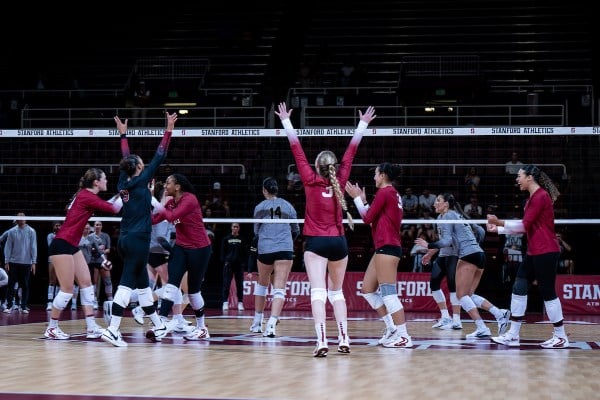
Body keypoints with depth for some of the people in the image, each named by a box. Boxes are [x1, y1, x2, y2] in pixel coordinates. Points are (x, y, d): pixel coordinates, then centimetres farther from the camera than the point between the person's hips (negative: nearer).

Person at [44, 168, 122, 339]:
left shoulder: (86, 195, 11)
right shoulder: (87, 197, -15)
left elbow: (106, 205, 27)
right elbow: (114, 209, -13)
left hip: (72, 246, 10)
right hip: (61, 245, -10)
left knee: (86, 283, 6)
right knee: (67, 290, -5)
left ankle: (91, 327, 6)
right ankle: (52, 328, 7)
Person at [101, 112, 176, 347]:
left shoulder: (123, 183, 9)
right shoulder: (141, 181, -8)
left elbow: (126, 159, 25)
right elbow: (159, 158, -7)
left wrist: (123, 135, 35)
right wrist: (169, 131, -2)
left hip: (125, 240, 8)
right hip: (138, 240, -8)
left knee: (142, 283, 16)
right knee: (127, 284, -11)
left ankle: (157, 324, 28)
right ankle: (112, 329, -18)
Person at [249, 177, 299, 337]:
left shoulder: (260, 207, 4)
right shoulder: (287, 206, 8)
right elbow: (296, 231, 18)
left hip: (264, 249, 1)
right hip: (285, 249, 0)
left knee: (262, 283, 21)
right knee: (279, 288, -5)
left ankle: (257, 322, 28)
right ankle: (271, 324, -21)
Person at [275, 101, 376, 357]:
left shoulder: (311, 182, -4)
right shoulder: (339, 181, 2)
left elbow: (297, 151, -1)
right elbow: (350, 153, 9)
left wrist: (286, 121, 5)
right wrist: (362, 125, 18)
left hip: (316, 242, -3)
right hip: (338, 241, 3)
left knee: (318, 292, -12)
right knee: (337, 292, 16)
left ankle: (322, 340, -26)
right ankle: (343, 339, 13)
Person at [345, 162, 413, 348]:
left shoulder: (384, 192, -10)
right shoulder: (393, 194, 17)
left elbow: (367, 218, -7)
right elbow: (375, 218, 21)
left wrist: (357, 198, 2)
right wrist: (363, 200, 21)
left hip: (387, 247, -10)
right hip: (385, 247, 10)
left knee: (388, 292, -11)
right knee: (367, 289, 14)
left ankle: (403, 336, -12)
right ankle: (392, 328, 14)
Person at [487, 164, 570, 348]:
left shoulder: (541, 196, -14)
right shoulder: (532, 198, 15)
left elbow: (525, 224, -18)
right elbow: (525, 227, 19)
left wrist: (499, 222, -14)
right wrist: (498, 229, 18)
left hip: (546, 252, -10)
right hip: (533, 253, 10)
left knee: (548, 292, -5)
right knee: (519, 288, 7)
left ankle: (561, 337, 3)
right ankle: (513, 335, 10)